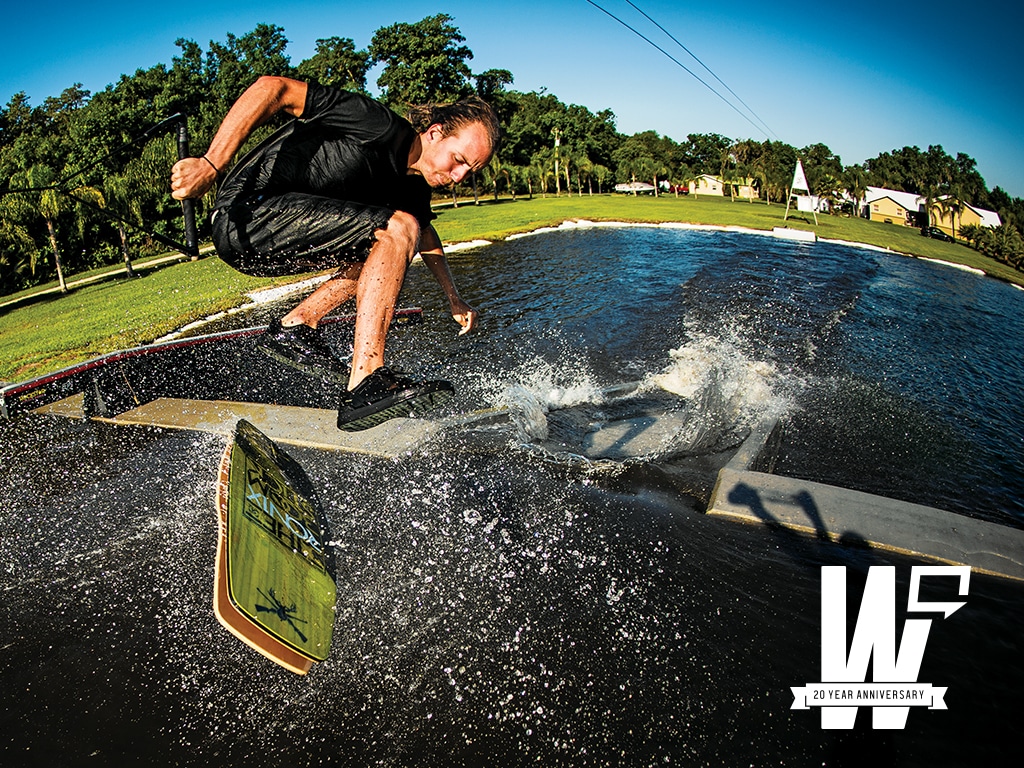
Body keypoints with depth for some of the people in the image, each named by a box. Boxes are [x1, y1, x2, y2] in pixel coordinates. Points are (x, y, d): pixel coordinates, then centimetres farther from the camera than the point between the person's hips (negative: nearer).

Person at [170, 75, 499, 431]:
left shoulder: (413, 189, 10)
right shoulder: (379, 125, -16)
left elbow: (425, 236, 31)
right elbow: (273, 88, -21)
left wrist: (453, 298, 28)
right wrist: (211, 164, -28)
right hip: (246, 213, -9)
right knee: (397, 231, -22)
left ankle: (295, 327, 9)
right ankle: (366, 384, -30)